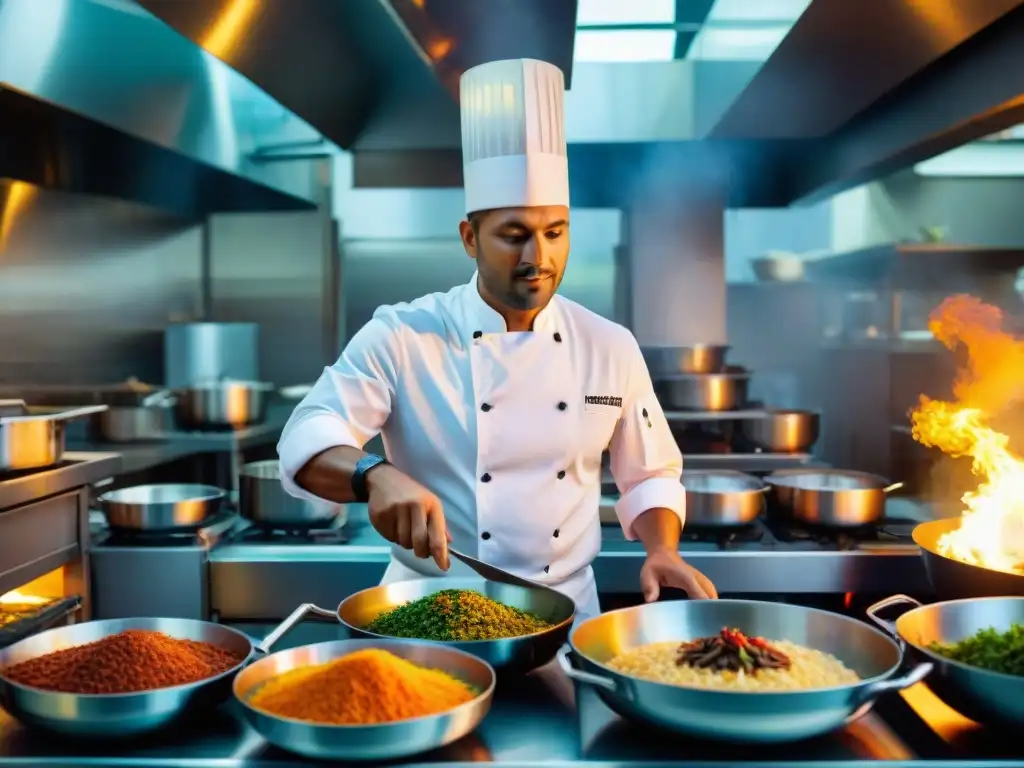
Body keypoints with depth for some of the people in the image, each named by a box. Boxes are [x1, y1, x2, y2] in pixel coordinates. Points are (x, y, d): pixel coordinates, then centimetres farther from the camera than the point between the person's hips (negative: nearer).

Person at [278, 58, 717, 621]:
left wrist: (662, 552, -7)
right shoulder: (401, 335, -7)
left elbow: (649, 475, 12)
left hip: (565, 613, 3)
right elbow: (308, 439, -15)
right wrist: (376, 475, -35)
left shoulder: (611, 347, 2)